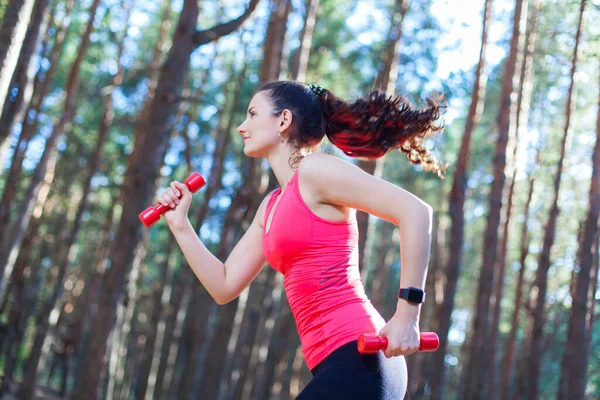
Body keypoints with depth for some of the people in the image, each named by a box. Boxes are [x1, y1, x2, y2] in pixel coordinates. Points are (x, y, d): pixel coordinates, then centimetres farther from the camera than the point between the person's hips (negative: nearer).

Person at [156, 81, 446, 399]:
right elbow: (224, 286, 21)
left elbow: (415, 211, -16)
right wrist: (179, 224, 17)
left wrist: (406, 315, -19)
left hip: (359, 359, -9)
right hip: (338, 366, 9)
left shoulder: (315, 170, -6)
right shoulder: (271, 206, 20)